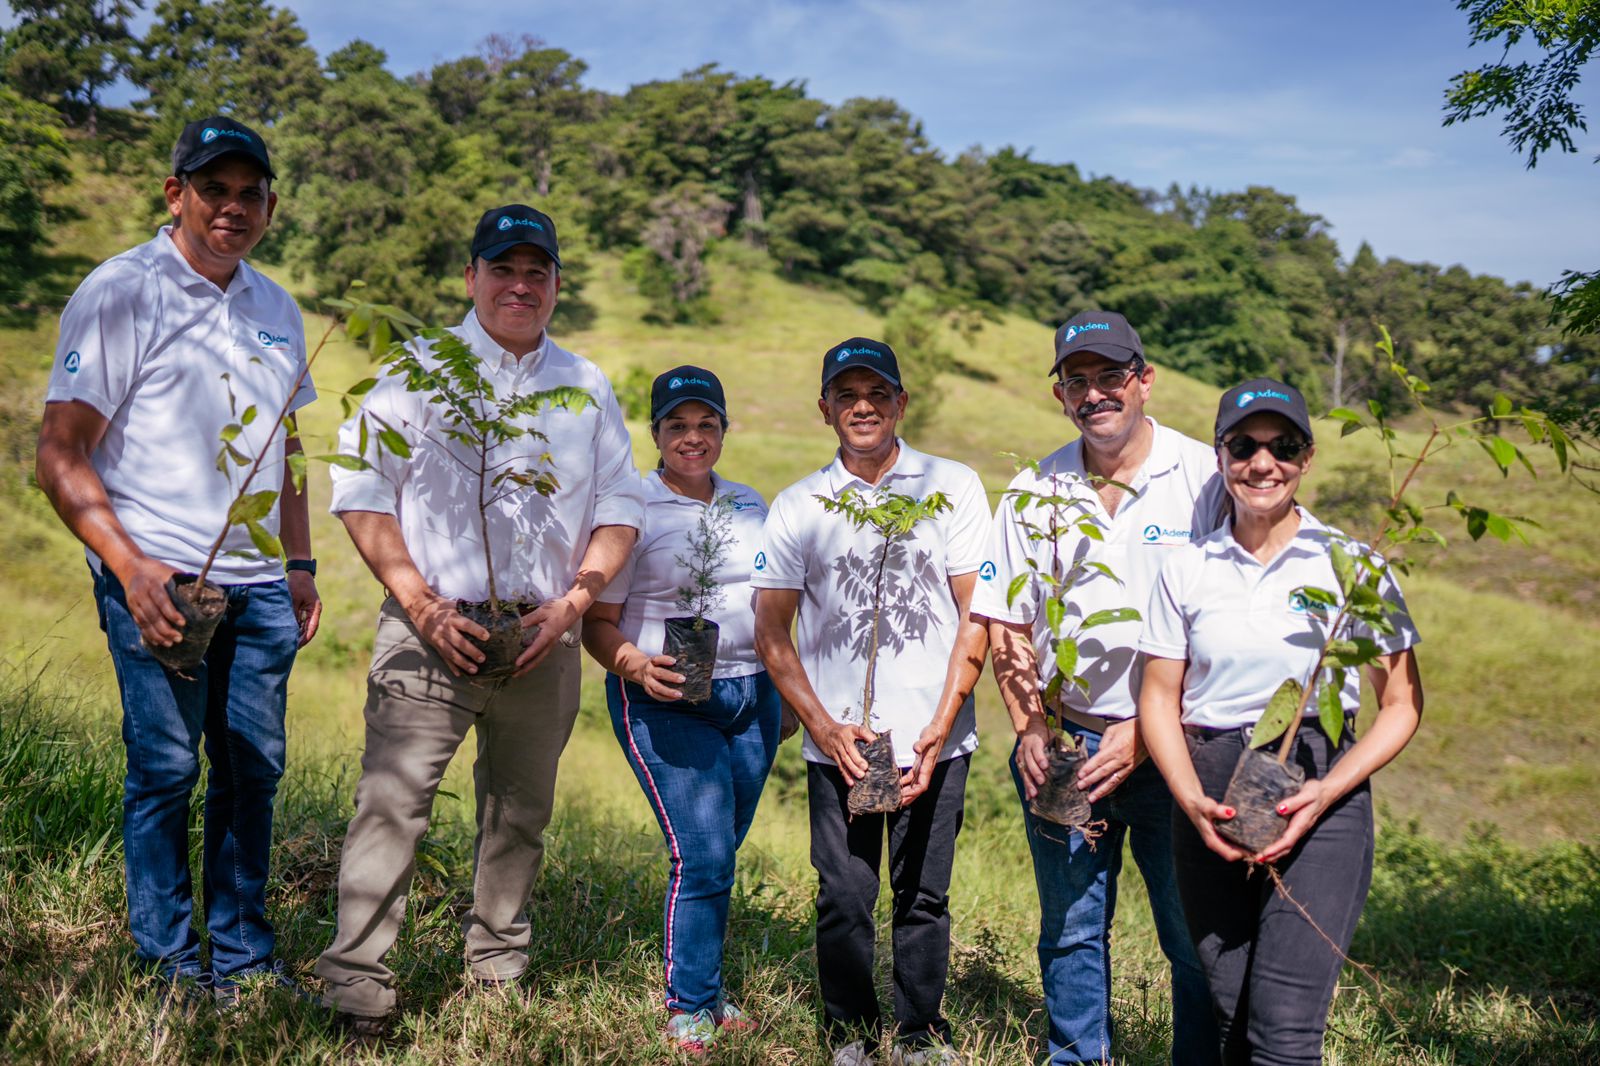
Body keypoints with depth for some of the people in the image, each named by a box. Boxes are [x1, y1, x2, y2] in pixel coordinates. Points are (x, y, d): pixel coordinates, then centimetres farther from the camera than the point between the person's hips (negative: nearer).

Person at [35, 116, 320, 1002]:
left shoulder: (276, 311, 16)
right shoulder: (120, 293, -3)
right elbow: (60, 453, -8)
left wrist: (301, 565, 17)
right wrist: (131, 567, -17)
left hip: (258, 583, 5)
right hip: (158, 577, -5)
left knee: (253, 768, 7)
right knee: (165, 765, -2)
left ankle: (243, 960, 20)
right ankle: (171, 964, 14)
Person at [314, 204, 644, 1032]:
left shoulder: (586, 388, 14)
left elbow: (619, 508, 12)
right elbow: (360, 490, -2)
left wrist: (573, 602, -3)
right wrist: (420, 603, -11)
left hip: (543, 637, 4)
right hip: (434, 629, -3)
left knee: (521, 810, 11)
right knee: (395, 798, -10)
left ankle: (497, 972, 25)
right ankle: (357, 980, -2)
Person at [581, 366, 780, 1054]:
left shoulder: (750, 505, 14)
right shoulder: (632, 510, -2)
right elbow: (598, 619, -4)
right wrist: (637, 665, -22)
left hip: (751, 693, 5)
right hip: (666, 700, -5)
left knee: (717, 855, 8)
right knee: (702, 855, -11)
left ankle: (704, 988, 25)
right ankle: (688, 1007, 5)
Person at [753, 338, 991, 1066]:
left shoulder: (952, 487, 5)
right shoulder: (797, 507, 8)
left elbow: (976, 613, 2)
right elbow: (772, 635, 8)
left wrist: (941, 725, -5)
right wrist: (823, 725, -3)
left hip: (934, 739, -1)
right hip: (837, 741, 1)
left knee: (923, 895, 3)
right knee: (844, 896, 1)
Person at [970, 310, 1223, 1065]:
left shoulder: (1204, 478, -4)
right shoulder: (1034, 491, 7)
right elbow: (1006, 625, 9)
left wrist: (1148, 730, -13)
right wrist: (1031, 728, -3)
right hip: (1064, 743, 3)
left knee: (1197, 938, 1)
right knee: (1071, 933, 12)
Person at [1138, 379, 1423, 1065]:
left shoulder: (1354, 564, 1)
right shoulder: (1186, 570, 6)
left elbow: (1403, 704, 3)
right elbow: (1159, 698, 7)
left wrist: (1328, 791, -12)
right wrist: (1193, 802, -10)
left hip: (1323, 797, -2)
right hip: (1211, 795, 2)